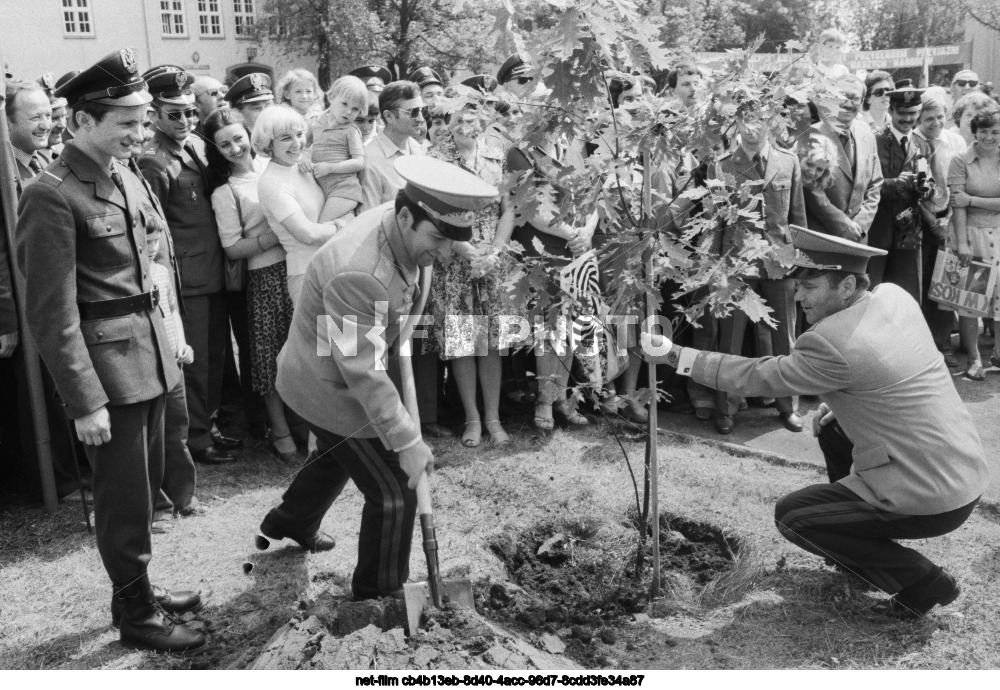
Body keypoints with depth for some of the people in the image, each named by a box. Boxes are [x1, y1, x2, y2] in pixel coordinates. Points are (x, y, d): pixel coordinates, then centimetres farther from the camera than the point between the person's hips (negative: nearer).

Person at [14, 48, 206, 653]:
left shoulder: (126, 178, 9)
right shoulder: (52, 195, -16)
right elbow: (53, 314, -17)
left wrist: (163, 336, 14)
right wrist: (85, 401, -17)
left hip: (150, 351, 8)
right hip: (107, 360, -8)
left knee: (146, 484, 18)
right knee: (126, 496, 5)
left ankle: (136, 585, 37)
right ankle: (136, 614, 22)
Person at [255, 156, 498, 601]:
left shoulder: (400, 227, -9)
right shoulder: (359, 274, -37)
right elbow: (363, 372, -34)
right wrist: (407, 442, -30)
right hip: (332, 390, -10)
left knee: (339, 458, 33)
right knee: (394, 496, -1)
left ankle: (287, 525, 58)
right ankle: (378, 595, 20)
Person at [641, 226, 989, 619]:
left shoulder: (830, 343, -23)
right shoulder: (894, 296, 2)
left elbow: (758, 378, -13)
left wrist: (676, 357, -9)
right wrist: (841, 404, 10)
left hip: (935, 499, -9)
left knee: (790, 517, -1)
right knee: (831, 427, 23)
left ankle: (924, 583, 5)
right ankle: (860, 547, 32)